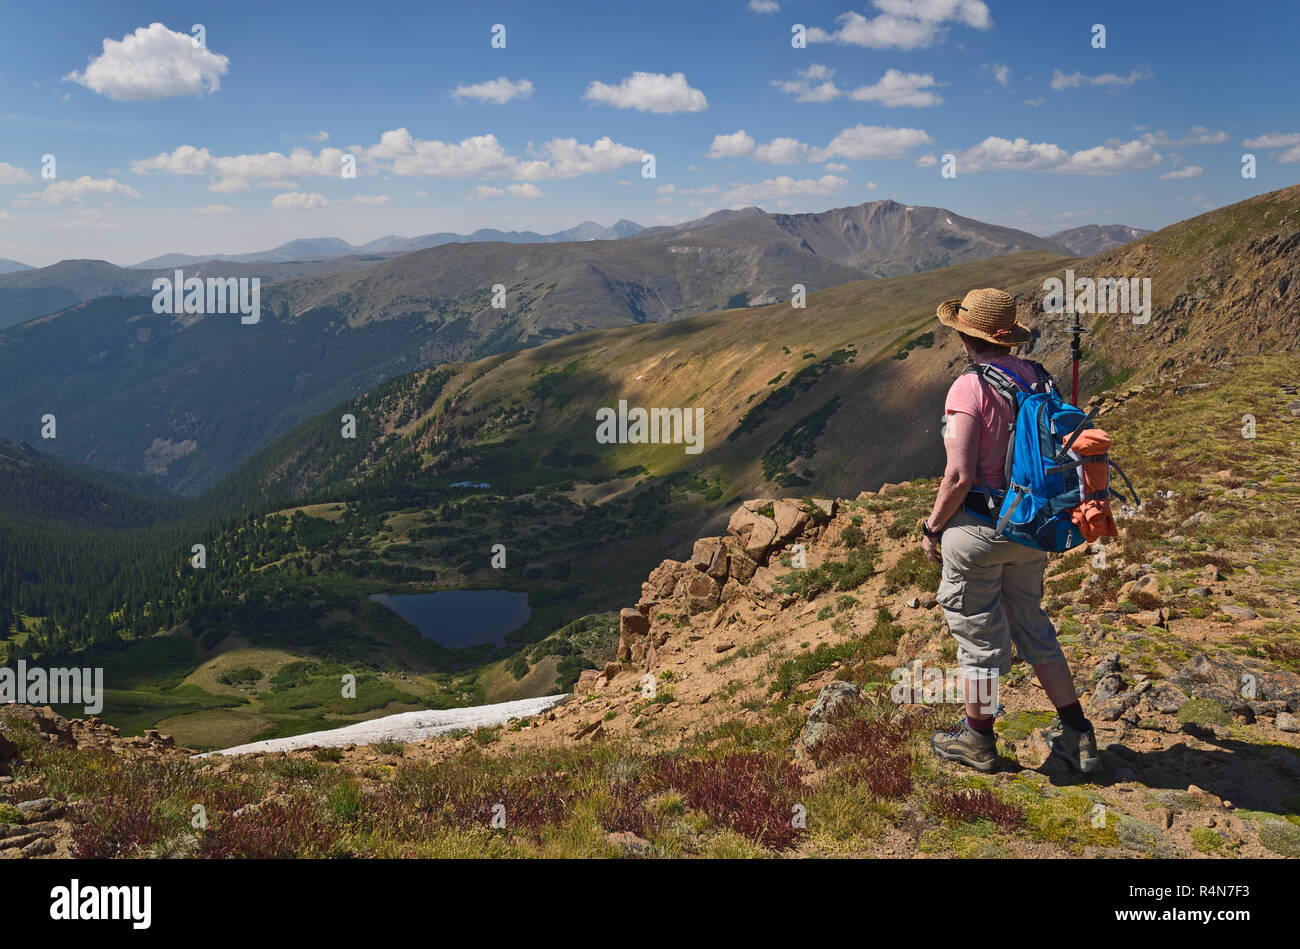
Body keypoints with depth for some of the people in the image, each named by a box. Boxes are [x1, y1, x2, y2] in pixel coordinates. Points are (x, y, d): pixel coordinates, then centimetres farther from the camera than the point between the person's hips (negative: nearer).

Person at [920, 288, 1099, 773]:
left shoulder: (970, 387, -19)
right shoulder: (1037, 378, 3)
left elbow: (959, 475, -22)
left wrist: (932, 528, -8)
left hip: (978, 528, -7)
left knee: (978, 632, 9)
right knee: (1032, 626, 20)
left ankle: (978, 738, 25)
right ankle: (1078, 736, 24)